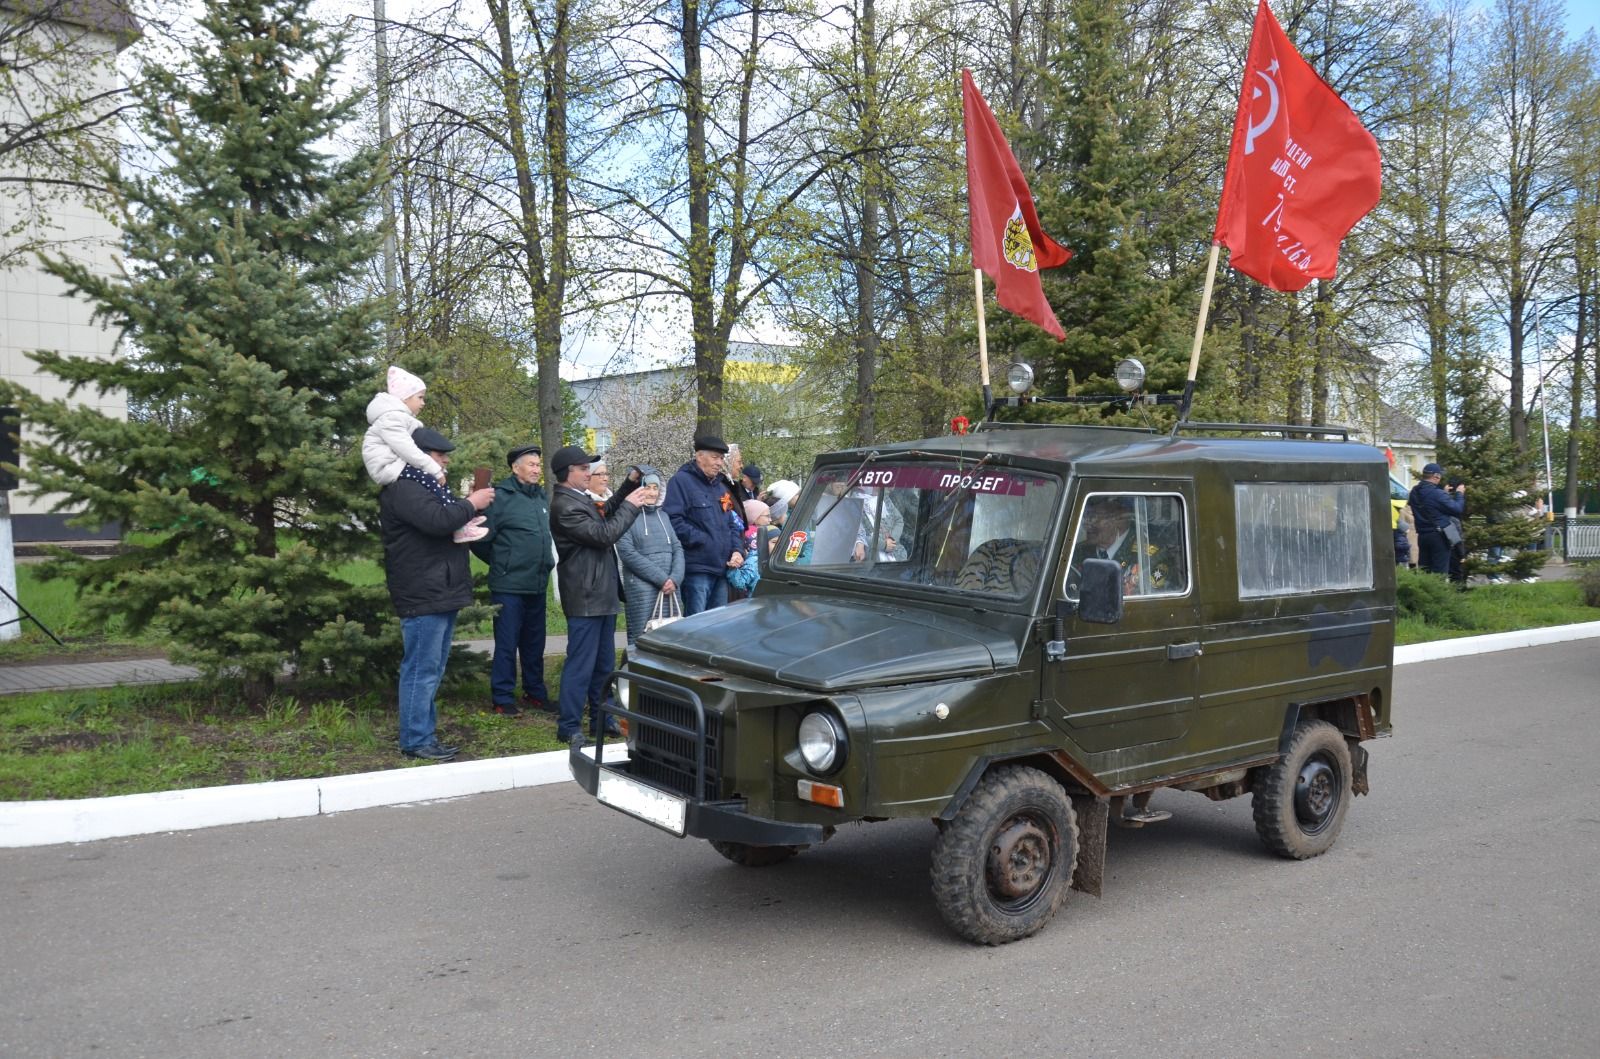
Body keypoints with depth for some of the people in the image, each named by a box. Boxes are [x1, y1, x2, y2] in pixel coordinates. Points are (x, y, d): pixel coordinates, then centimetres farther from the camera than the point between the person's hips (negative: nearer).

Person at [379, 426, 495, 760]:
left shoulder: (424, 485, 23)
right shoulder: (403, 488, -12)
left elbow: (447, 522, 31)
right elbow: (437, 520, -26)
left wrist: (469, 509, 13)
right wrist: (471, 504, -11)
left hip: (440, 594, 11)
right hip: (423, 596, -11)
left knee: (432, 670, 13)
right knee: (421, 670, -7)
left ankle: (425, 735, 19)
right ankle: (415, 741, -2)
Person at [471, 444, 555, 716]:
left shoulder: (541, 497, 12)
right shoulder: (501, 496, -10)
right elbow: (481, 539, -11)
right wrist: (500, 563, 1)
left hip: (538, 585, 7)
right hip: (509, 586, -7)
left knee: (534, 643, 15)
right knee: (507, 644, 0)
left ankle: (535, 692, 26)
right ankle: (502, 699, 9)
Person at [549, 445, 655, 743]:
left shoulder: (580, 500, 12)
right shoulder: (565, 506, -19)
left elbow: (605, 513, 30)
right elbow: (604, 535, -21)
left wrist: (630, 483, 18)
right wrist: (630, 505, -12)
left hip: (602, 594, 10)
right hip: (585, 598, -10)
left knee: (604, 663, 16)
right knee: (580, 664, -4)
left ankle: (602, 718, 25)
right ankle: (568, 726, 3)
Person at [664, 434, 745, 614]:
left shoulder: (721, 486, 21)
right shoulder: (682, 481, -6)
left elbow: (731, 524, 24)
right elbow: (674, 521, -17)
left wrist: (737, 551, 6)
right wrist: (703, 542, -17)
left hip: (722, 569, 8)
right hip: (697, 569, -8)